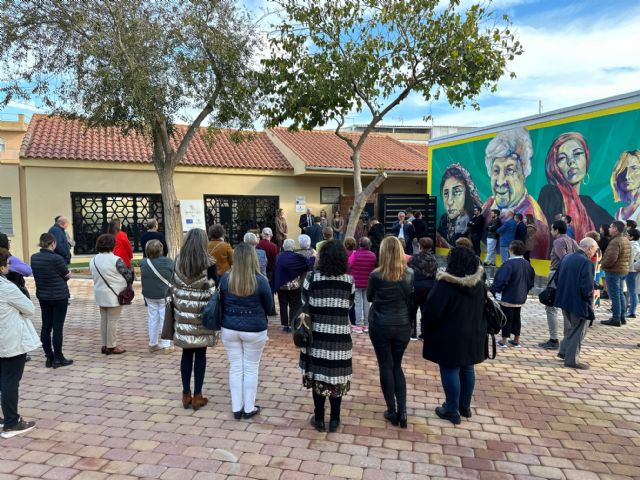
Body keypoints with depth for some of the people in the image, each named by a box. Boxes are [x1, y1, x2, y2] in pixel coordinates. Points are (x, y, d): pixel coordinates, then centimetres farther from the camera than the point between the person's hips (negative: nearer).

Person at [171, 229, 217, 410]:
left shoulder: (178, 261, 2)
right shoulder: (209, 262, -8)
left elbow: (174, 288, 6)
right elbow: (214, 290, -6)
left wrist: (176, 311, 14)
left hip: (183, 313, 3)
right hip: (202, 313, -3)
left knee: (187, 353, 11)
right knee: (200, 354, 5)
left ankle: (186, 395, 18)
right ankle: (197, 396, 12)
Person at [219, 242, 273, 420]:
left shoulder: (225, 279, -8)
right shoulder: (261, 280, -15)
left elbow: (221, 303, 5)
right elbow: (269, 306, -3)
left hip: (229, 329, 3)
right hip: (254, 329, -2)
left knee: (235, 368, 14)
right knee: (251, 369, 11)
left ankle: (236, 408, 23)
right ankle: (249, 408, 22)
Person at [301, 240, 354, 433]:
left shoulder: (312, 278, -9)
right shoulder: (349, 280, -5)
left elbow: (305, 305, -2)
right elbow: (349, 305, 6)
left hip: (317, 334, -1)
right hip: (340, 335, 1)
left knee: (318, 374, 11)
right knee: (336, 376, 11)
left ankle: (319, 419, 22)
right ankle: (334, 420, 22)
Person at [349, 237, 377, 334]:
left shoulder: (355, 254, -14)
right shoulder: (373, 255, -3)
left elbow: (348, 267, -11)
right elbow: (375, 268, 4)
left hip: (357, 282, -3)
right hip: (368, 283, 3)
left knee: (358, 303, 2)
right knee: (366, 302, 11)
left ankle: (358, 325, 3)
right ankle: (366, 324, 16)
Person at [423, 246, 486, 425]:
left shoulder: (445, 284, -22)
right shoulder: (479, 283, 2)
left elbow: (433, 310, -19)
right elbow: (483, 308, 13)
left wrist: (426, 326, -2)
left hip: (450, 335, -7)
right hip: (473, 334, 7)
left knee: (450, 371, 4)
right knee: (467, 369, 18)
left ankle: (452, 411, 13)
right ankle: (465, 406, 31)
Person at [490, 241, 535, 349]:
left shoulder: (509, 264, -23)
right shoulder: (526, 264, 2)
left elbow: (501, 280, -25)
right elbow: (531, 279, 11)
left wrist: (495, 290, -10)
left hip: (508, 297, -7)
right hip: (521, 298, 7)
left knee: (507, 318, 3)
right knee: (516, 317, 17)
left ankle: (504, 340, 10)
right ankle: (516, 340, 25)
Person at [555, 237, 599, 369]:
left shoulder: (567, 258, 5)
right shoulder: (586, 262, -20)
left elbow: (558, 278, 12)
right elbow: (587, 286, -24)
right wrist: (591, 295, -5)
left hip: (564, 299, 8)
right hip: (579, 302, -8)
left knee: (570, 328, 24)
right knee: (578, 331, 6)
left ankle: (564, 352, 32)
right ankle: (572, 360, 13)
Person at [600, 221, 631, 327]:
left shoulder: (615, 241, -21)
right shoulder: (626, 240, 11)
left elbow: (611, 258, -28)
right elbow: (628, 256, 18)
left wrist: (603, 264, -12)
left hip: (614, 271, -10)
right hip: (624, 270, 10)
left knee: (614, 295, -3)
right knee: (620, 294, 18)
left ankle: (616, 319, 2)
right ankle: (622, 317, 26)